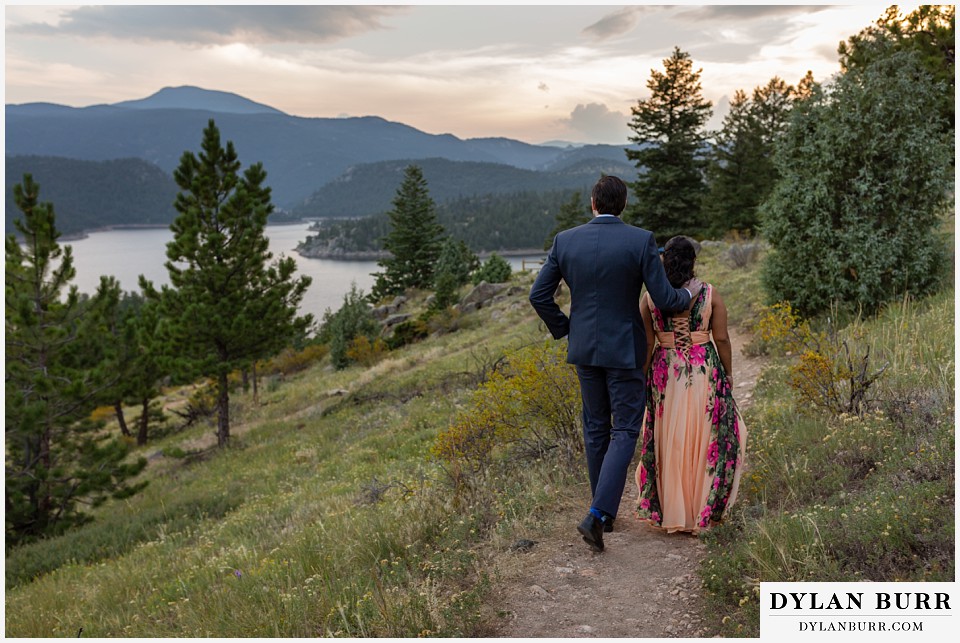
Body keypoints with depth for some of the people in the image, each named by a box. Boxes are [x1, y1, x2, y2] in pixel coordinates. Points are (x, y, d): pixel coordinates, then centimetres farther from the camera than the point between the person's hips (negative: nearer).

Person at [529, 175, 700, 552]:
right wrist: (689, 293, 10)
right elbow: (664, 300, -12)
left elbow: (539, 296, -2)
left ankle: (604, 510, 29)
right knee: (625, 432, 4)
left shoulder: (565, 241, -3)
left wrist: (564, 329, 12)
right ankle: (597, 515, -10)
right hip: (624, 350, -4)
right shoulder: (641, 241, -12)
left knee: (596, 427, 17)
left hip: (584, 348, 4)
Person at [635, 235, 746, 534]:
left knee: (669, 441, 11)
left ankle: (671, 512, 19)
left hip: (665, 372, 1)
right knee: (704, 439, 13)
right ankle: (702, 510, 21)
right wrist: (728, 375, 8)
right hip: (704, 371, -1)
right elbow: (721, 339, -4)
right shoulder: (710, 294, -5)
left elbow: (647, 343, -2)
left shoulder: (650, 297, -3)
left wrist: (642, 379, 6)